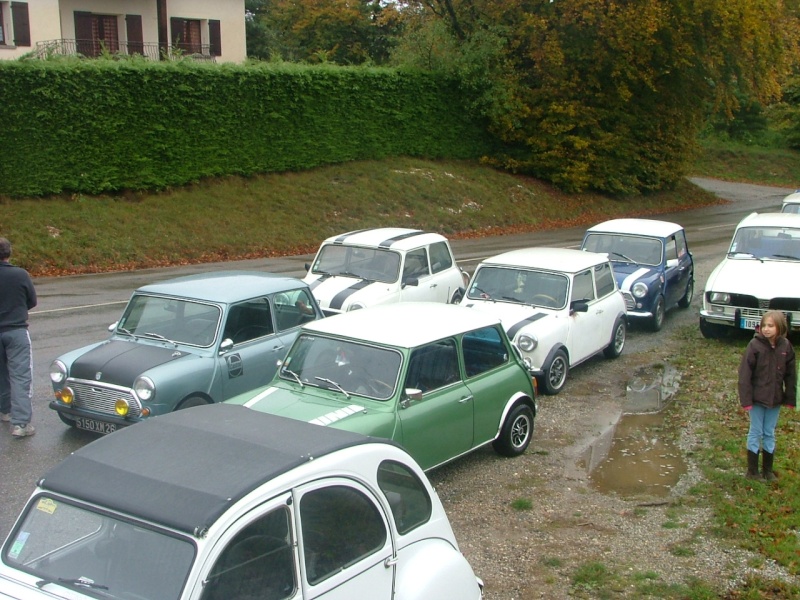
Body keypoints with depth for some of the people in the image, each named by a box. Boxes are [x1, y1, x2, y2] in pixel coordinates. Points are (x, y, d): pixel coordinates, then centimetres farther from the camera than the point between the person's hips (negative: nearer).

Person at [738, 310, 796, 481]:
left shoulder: (785, 346, -3)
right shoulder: (755, 345, -14)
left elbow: (790, 374, 5)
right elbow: (745, 373, -13)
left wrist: (790, 398, 2)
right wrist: (746, 399, -15)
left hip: (775, 399, 3)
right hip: (757, 398, -3)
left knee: (769, 434, 14)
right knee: (756, 433, 6)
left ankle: (768, 470, 25)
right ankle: (752, 471, 16)